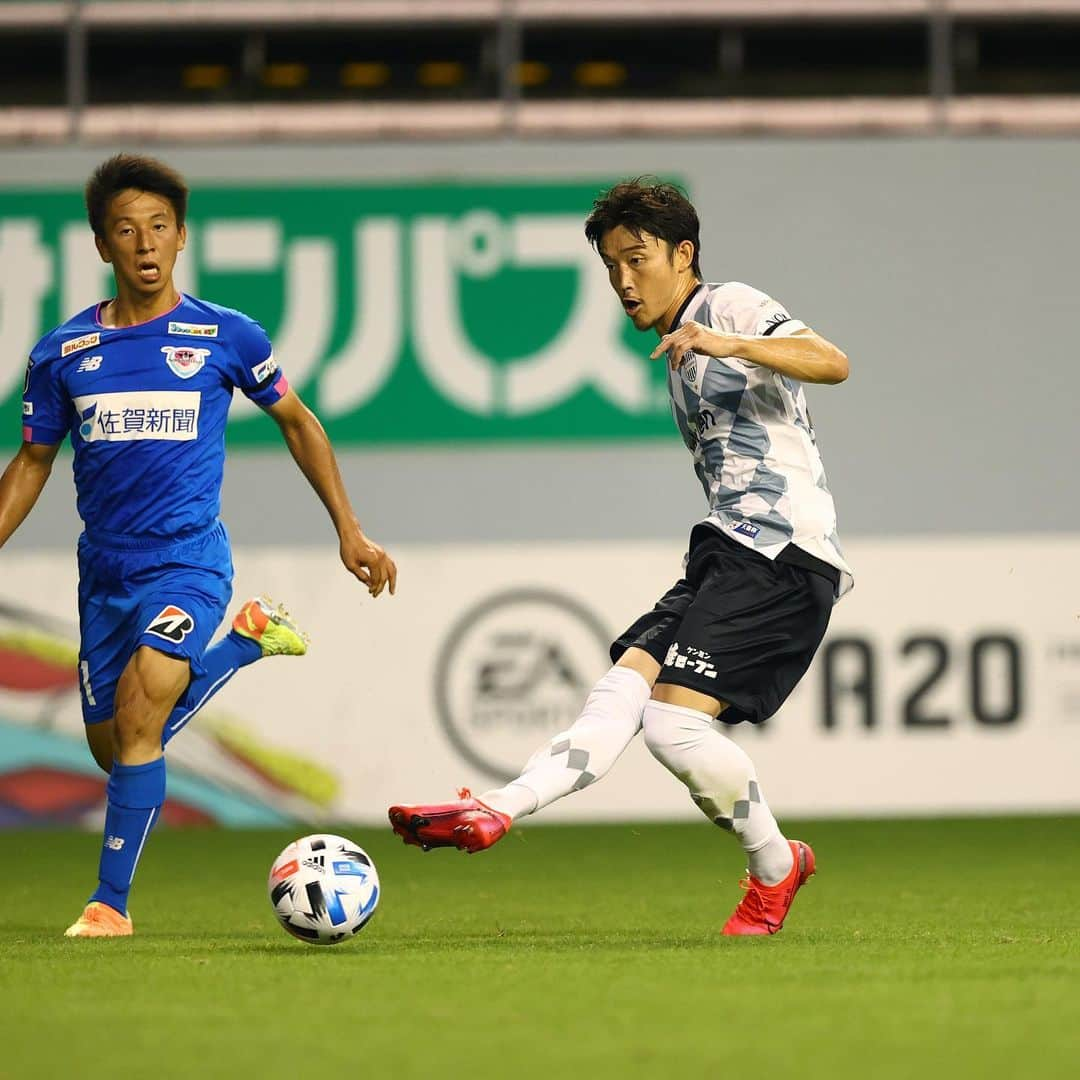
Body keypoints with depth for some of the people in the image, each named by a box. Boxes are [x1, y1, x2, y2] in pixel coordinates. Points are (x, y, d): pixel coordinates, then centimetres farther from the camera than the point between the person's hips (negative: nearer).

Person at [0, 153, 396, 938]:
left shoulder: (225, 337, -3)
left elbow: (298, 423, 10)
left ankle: (112, 901, -14)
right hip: (105, 570, 4)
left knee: (138, 705, -25)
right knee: (115, 750, 10)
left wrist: (349, 532, 8)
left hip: (188, 559, -4)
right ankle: (247, 641, 34)